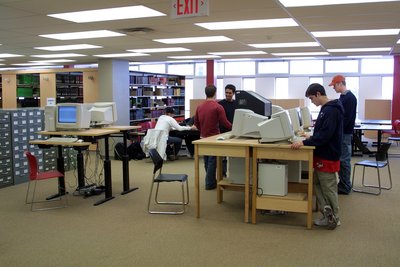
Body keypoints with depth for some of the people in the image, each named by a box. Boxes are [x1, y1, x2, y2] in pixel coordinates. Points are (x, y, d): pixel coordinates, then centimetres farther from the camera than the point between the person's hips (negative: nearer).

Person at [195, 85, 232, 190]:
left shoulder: (199, 107, 3)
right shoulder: (218, 107, -15)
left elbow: (196, 122, 11)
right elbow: (224, 122, -13)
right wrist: (234, 128, 4)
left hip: (203, 137, 6)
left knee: (207, 160, 17)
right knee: (212, 161, 2)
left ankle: (210, 180, 28)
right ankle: (210, 184, 7)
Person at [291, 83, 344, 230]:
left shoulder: (332, 110, -20)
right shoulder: (326, 108, 11)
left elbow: (325, 135, -27)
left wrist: (304, 143, -28)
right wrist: (311, 137, 12)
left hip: (328, 156, -10)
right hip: (322, 154, 10)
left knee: (328, 188, 3)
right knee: (317, 183, 14)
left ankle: (334, 218, 17)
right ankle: (328, 213, 18)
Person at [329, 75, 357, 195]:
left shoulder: (350, 97, -14)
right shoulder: (342, 97, 14)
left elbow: (347, 118, -20)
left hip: (345, 134, -9)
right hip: (340, 133, 9)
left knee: (344, 160, -3)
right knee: (340, 159, 13)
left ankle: (345, 187, 5)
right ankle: (342, 184, 21)